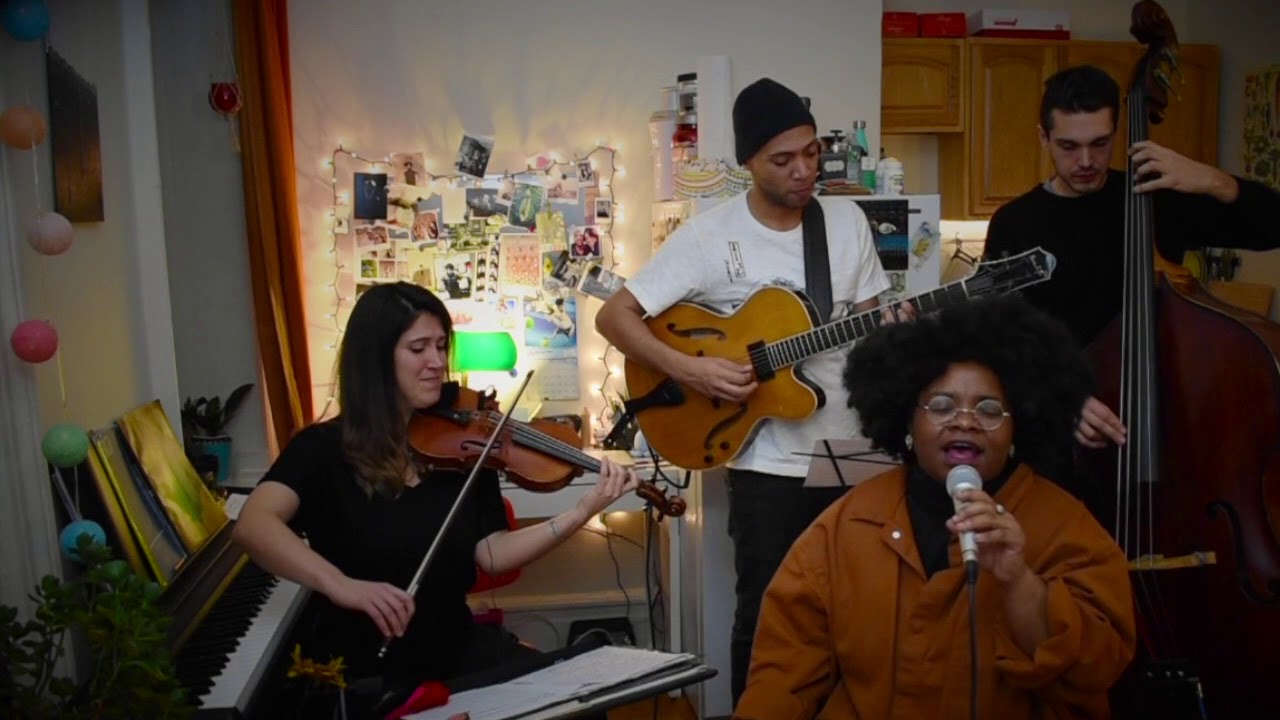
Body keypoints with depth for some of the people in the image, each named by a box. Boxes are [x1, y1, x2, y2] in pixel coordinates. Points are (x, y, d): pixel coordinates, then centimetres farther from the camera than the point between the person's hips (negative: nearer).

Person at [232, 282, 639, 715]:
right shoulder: (325, 449, -8)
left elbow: (492, 553, -5)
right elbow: (252, 526, -25)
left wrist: (583, 511, -18)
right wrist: (340, 585, -41)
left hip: (458, 649, 4)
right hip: (361, 671, -3)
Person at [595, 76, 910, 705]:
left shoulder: (847, 220, 3)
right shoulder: (709, 236, -10)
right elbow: (613, 316, -10)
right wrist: (690, 370, -22)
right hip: (767, 463, -4)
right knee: (765, 615, 7)